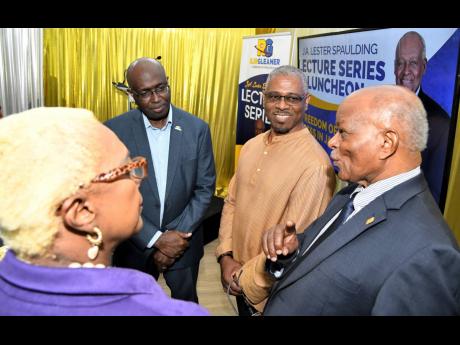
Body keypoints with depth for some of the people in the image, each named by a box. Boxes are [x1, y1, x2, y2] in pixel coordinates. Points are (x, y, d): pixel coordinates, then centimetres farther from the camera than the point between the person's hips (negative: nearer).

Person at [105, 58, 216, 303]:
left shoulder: (197, 128, -8)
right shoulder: (114, 130, -12)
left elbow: (205, 188, -5)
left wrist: (179, 236, -13)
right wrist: (156, 239, -16)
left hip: (184, 241, 1)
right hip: (135, 243, 0)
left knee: (186, 304, 23)